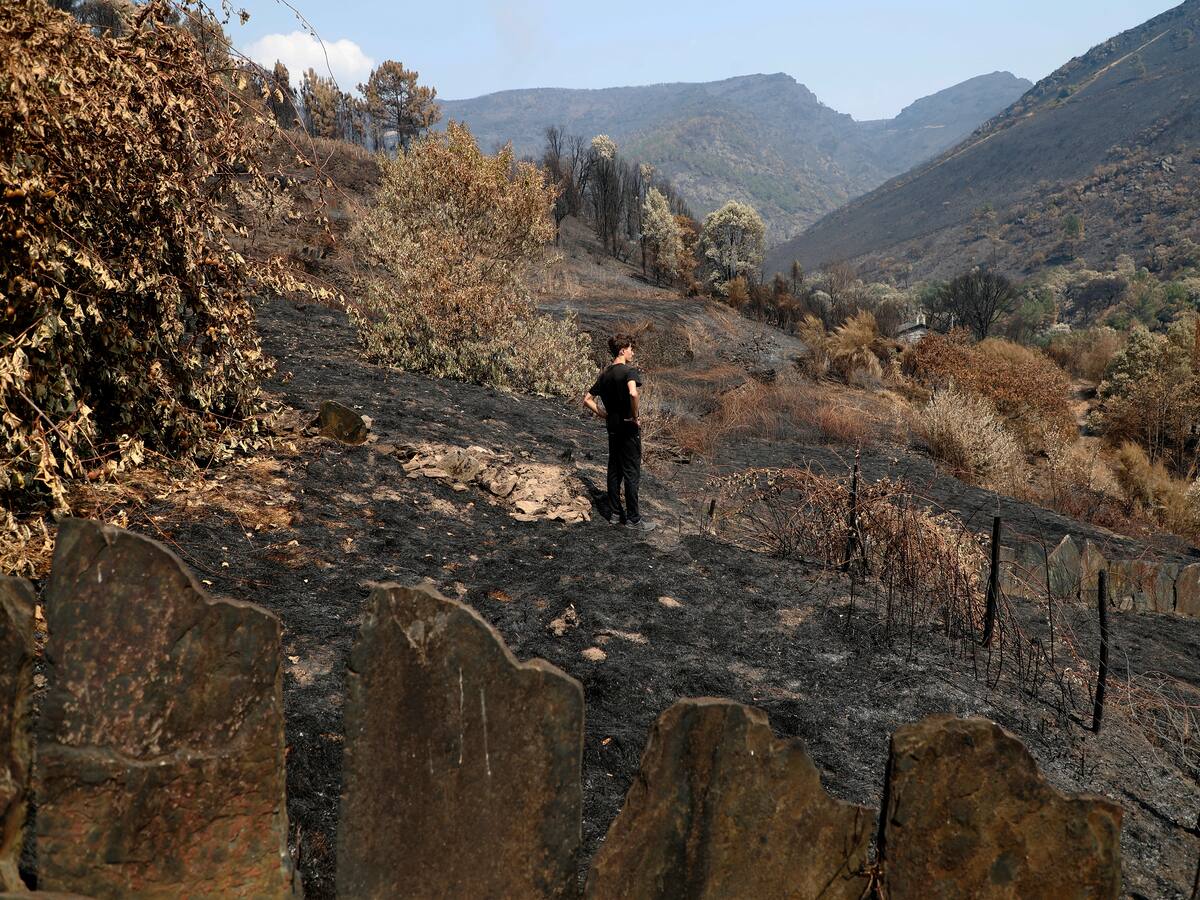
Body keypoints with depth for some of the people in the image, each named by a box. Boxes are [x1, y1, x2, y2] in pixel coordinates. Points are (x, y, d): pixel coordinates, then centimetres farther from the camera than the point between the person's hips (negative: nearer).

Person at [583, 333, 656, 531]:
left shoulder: (604, 375, 9)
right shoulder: (629, 371, -14)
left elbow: (587, 400, 12)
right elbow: (633, 393, -34)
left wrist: (603, 414, 9)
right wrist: (634, 416, -21)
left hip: (613, 428, 7)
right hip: (629, 428, -7)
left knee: (614, 470, 14)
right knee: (632, 473, 0)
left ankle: (614, 513, 22)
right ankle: (633, 518, 6)